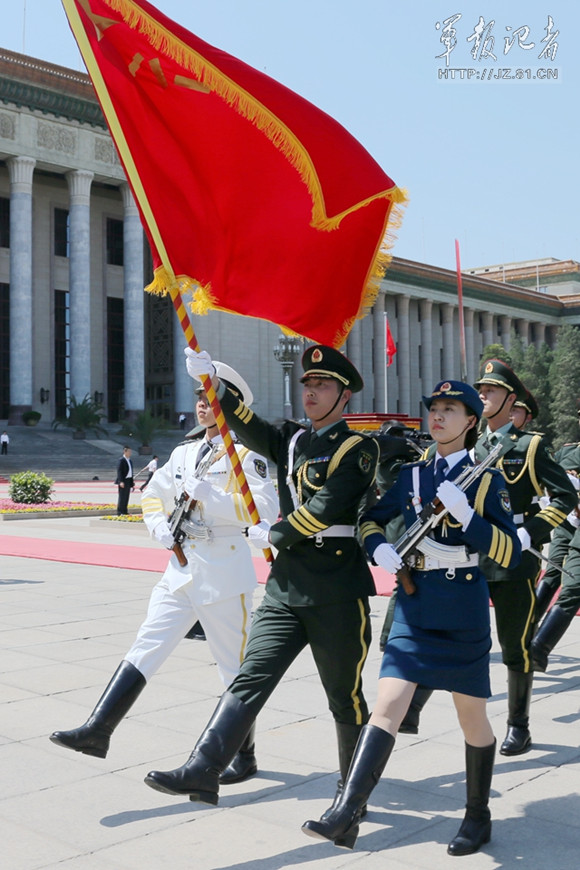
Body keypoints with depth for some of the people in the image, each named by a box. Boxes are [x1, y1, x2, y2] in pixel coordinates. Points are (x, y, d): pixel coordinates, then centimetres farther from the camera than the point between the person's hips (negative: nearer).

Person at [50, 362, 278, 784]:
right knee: (146, 647, 0)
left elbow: (266, 506, -18)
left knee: (236, 665, 4)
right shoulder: (184, 453, 15)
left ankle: (245, 756, 18)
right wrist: (161, 528, 4)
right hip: (181, 566, 6)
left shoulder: (246, 453, -6)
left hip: (225, 569, -6)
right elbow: (154, 495, 23)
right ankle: (98, 730, 0)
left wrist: (210, 496, -23)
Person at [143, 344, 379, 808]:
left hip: (337, 595, -5)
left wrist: (274, 534, -5)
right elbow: (250, 428, -1)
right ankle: (202, 772, -5)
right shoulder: (293, 439, 15)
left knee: (345, 696, 9)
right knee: (250, 678, -2)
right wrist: (212, 384, -15)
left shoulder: (359, 448, -5)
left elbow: (326, 507, -16)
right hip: (285, 587, 5)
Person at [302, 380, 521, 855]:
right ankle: (346, 814, -12)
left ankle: (478, 816, 28)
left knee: (472, 716, 10)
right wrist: (378, 547, -2)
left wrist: (465, 513, -21)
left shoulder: (487, 478, -3)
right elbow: (371, 517, 19)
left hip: (464, 609, -2)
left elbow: (511, 552, -9)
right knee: (387, 704, -8)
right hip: (414, 605, 3)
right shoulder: (412, 473, 8)